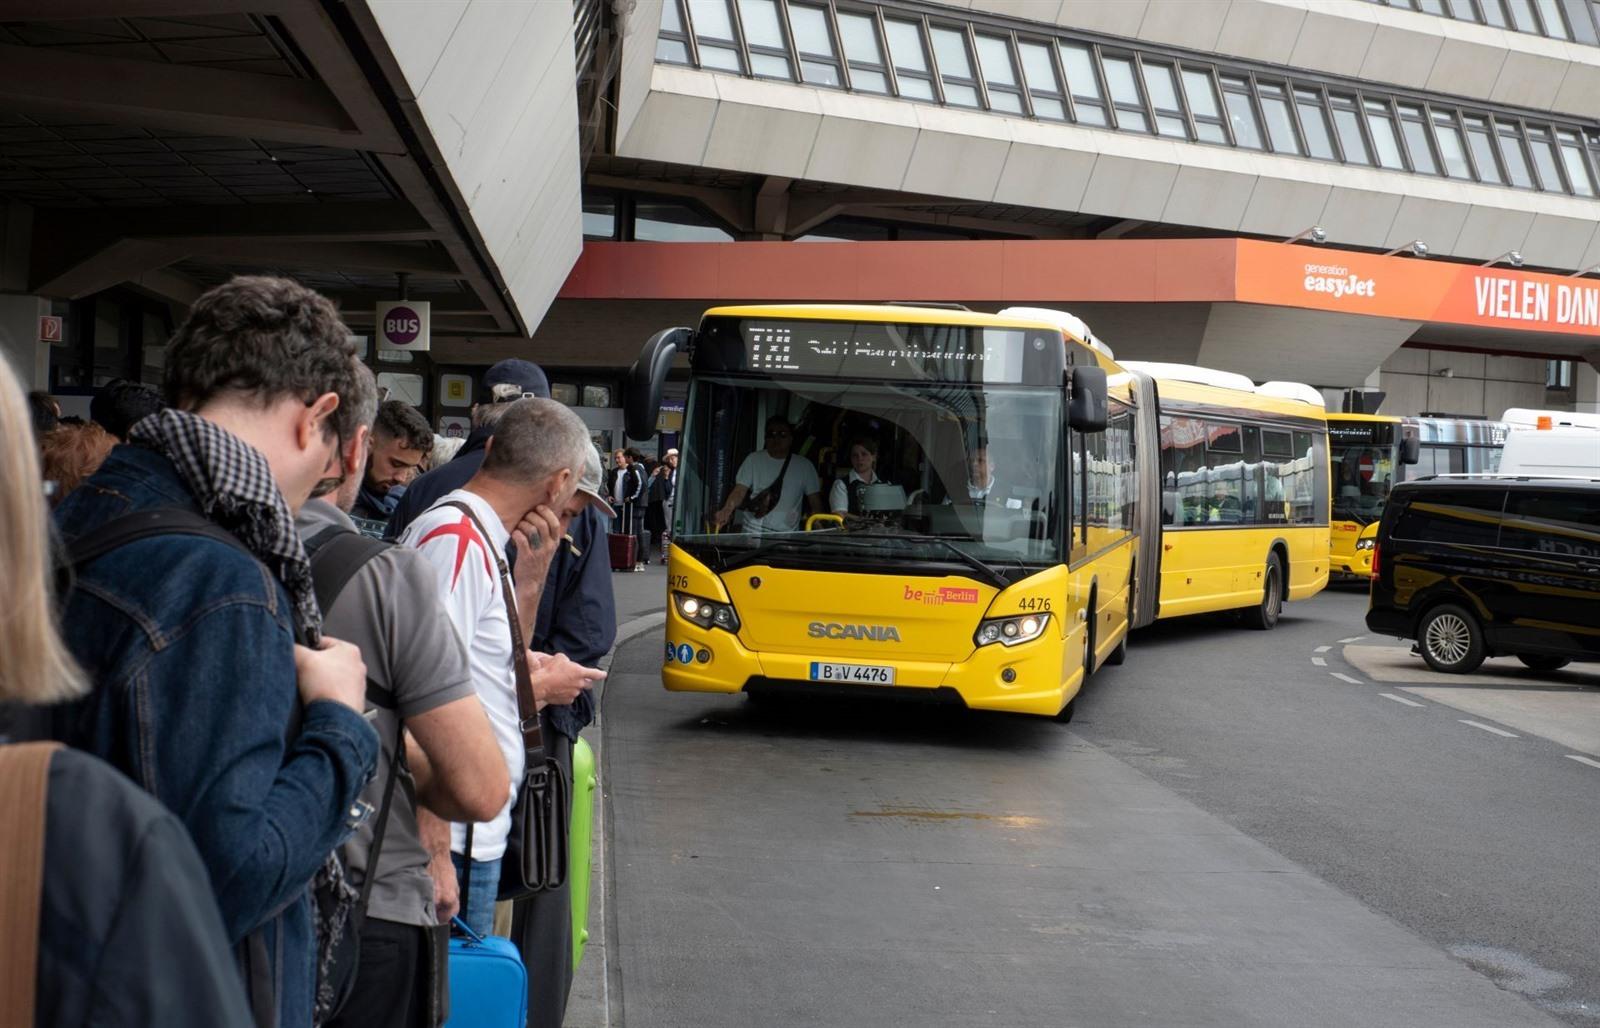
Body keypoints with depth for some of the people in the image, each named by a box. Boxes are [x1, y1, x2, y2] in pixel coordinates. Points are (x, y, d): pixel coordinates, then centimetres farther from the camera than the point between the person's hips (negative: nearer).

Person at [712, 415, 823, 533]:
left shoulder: (804, 466, 3)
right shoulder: (754, 460, 1)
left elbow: (815, 503, 6)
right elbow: (739, 492, -4)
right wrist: (726, 510, -23)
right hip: (754, 533, -1)